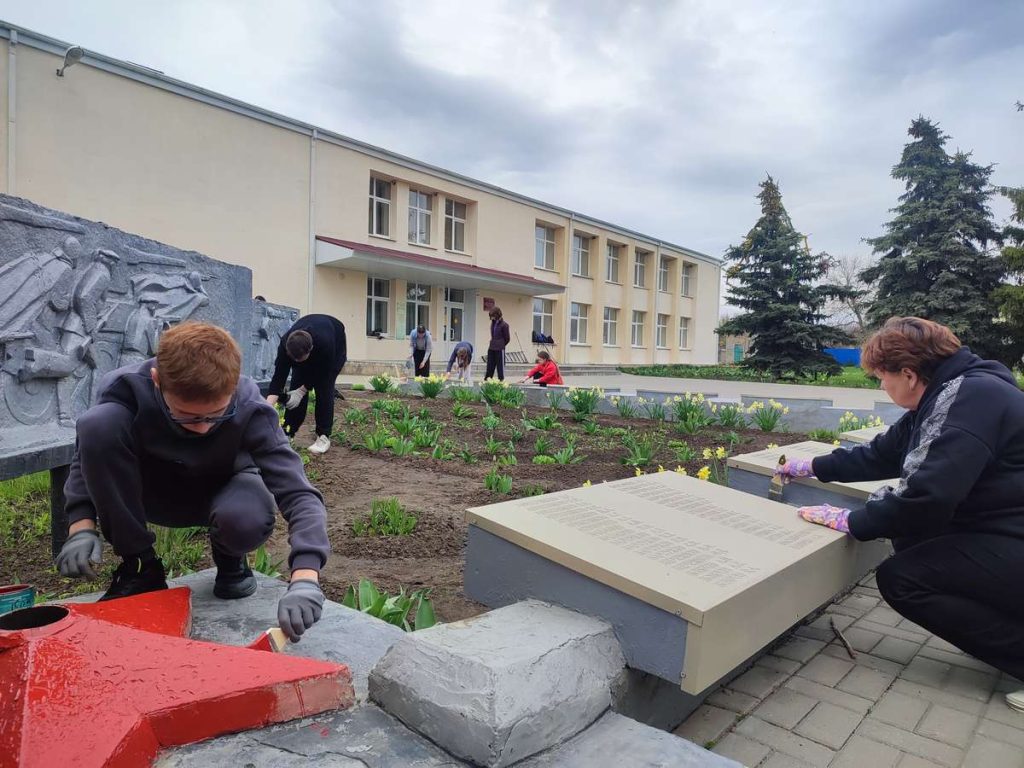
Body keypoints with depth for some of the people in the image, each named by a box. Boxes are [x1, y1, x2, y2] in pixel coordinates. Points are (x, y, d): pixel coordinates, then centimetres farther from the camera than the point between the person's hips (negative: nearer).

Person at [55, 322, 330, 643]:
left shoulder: (249, 411, -32)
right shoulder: (128, 388, -28)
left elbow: (299, 495, -37)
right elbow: (89, 451, -10)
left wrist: (304, 579, -51)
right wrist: (81, 528, -24)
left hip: (220, 491, -2)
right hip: (151, 490, 2)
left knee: (248, 518, -39)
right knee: (100, 423, -29)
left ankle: (229, 559, 3)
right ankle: (140, 567, -11)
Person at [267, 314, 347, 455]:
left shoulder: (325, 344, -45)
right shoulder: (286, 344, -35)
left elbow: (323, 374, -28)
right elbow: (278, 377, -31)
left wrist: (302, 391, -27)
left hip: (336, 345, -3)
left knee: (324, 389, -15)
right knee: (296, 385, -7)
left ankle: (323, 436, -7)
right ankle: (287, 433, 4)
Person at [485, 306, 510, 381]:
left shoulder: (504, 325, -10)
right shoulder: (493, 323, 10)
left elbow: (507, 338, -5)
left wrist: (501, 345, 4)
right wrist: (493, 344, 12)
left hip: (499, 349, -7)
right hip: (491, 349, 7)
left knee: (500, 366, -1)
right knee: (490, 366, 9)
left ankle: (501, 380, 4)